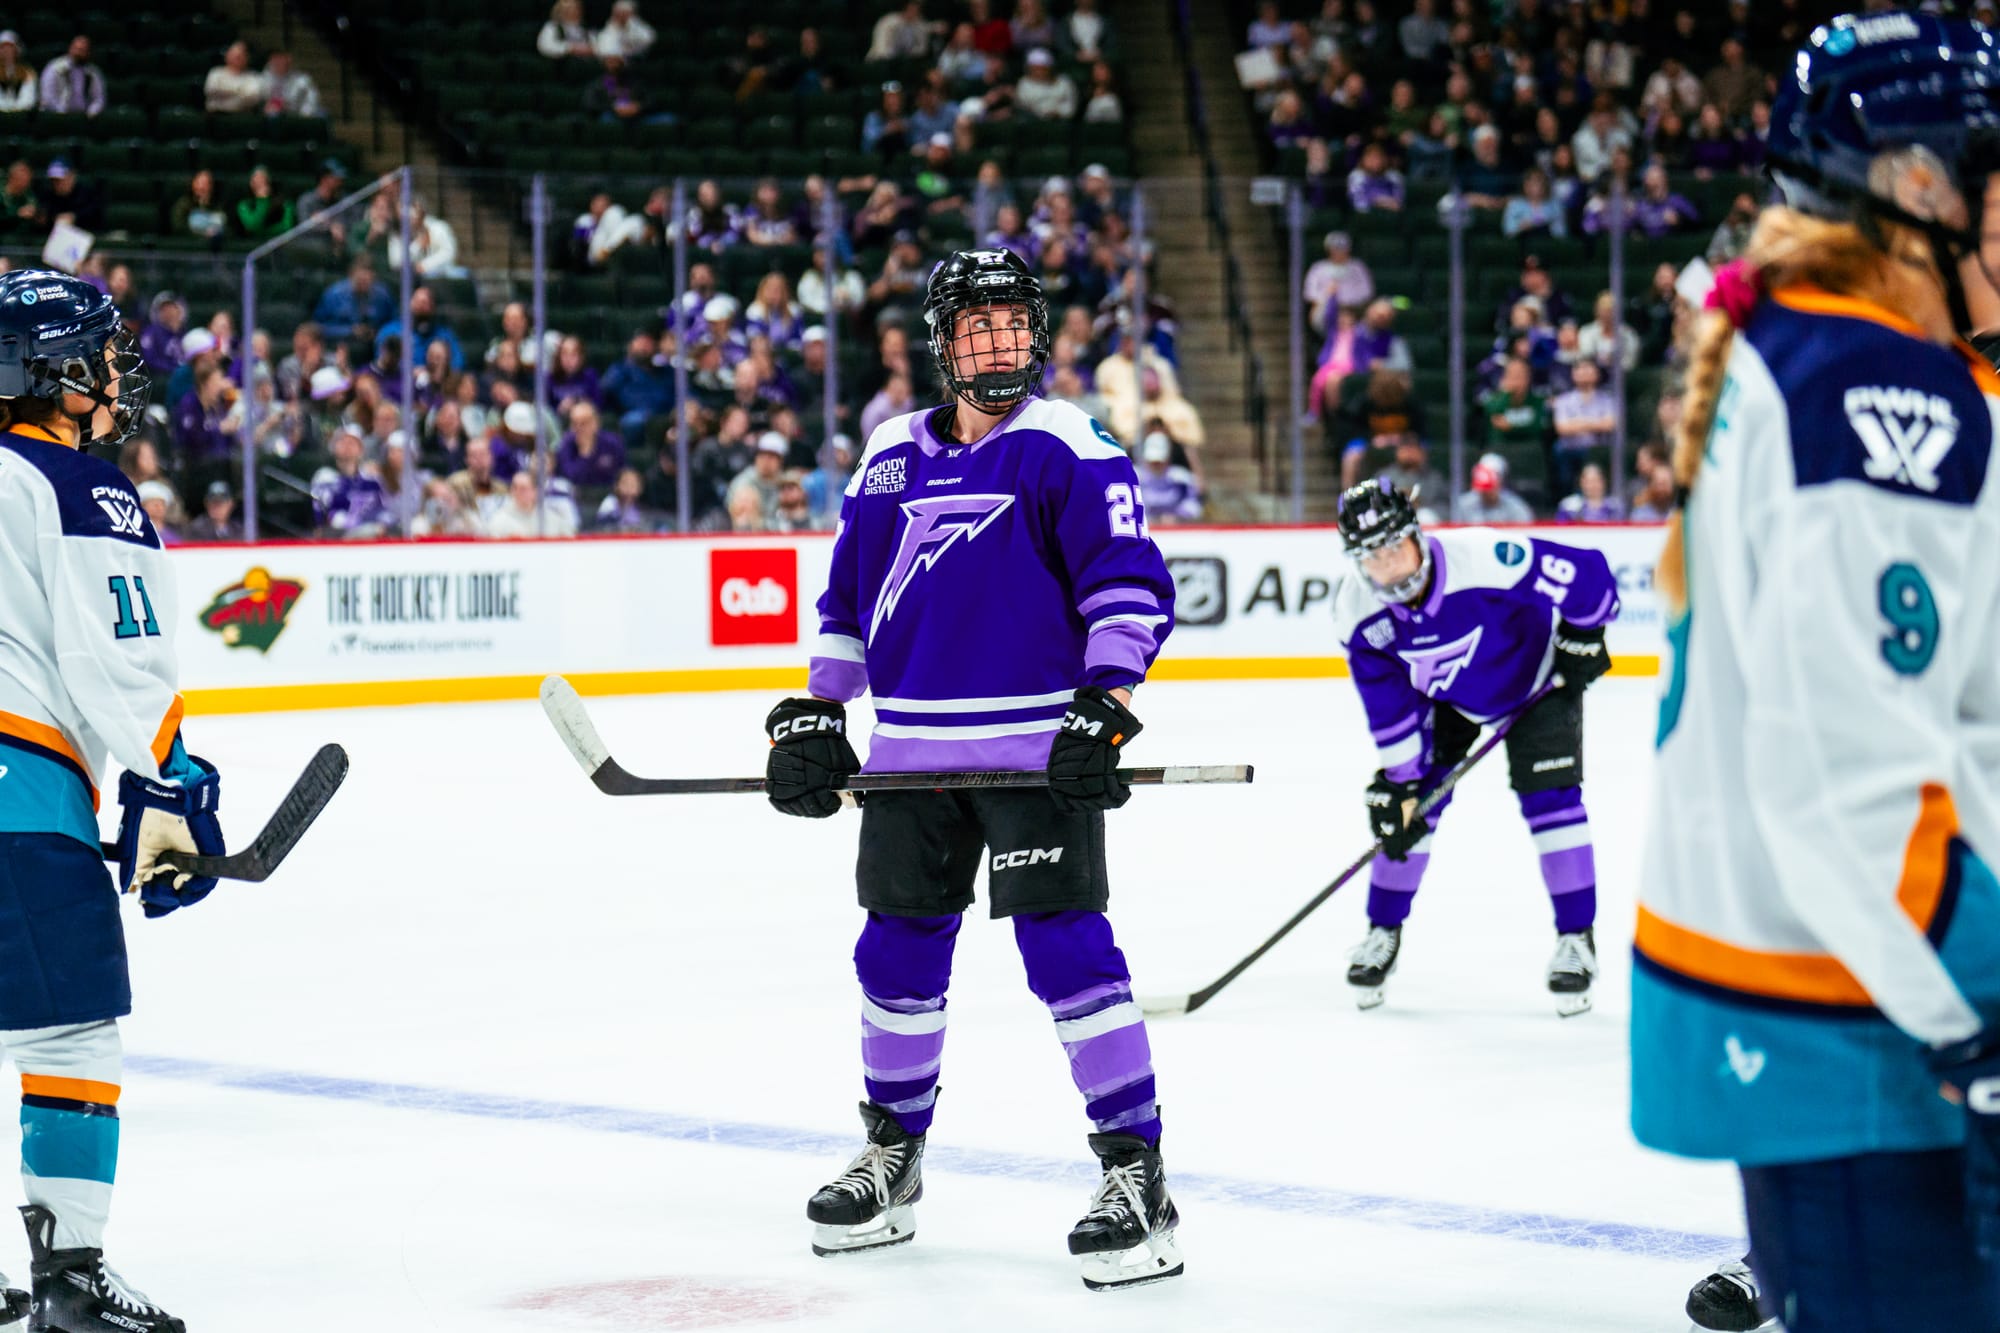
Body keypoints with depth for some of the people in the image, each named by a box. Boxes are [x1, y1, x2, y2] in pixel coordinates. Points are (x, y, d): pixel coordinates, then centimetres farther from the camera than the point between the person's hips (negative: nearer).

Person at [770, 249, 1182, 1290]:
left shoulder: (1066, 448, -5)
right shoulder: (890, 457, 13)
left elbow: (1131, 584, -10)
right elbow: (848, 596, 21)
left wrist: (1106, 705, -21)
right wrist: (814, 715, 13)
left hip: (1040, 746, -6)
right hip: (912, 751, 6)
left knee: (1065, 947, -13)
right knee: (897, 953, 11)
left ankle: (1136, 1175, -8)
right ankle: (892, 1160, 28)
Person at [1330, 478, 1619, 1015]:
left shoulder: (1488, 560, -41)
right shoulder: (1356, 612, -25)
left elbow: (1588, 573, -30)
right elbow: (1390, 705, -15)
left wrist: (1583, 639, -16)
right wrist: (1400, 782, -15)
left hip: (1537, 676, -3)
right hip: (1446, 696, 4)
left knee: (1549, 797, -13)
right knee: (1412, 803, -3)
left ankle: (1577, 939, -3)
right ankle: (1383, 932, 14)